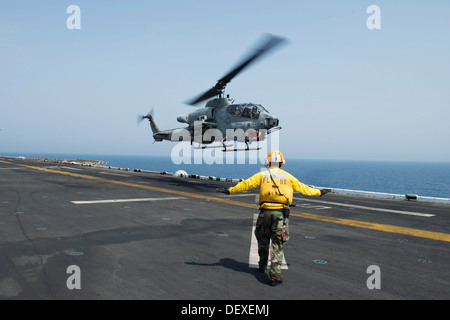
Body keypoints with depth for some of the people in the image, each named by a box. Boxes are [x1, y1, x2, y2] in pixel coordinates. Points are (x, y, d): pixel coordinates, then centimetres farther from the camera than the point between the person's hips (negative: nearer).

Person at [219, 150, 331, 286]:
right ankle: (275, 276, -1)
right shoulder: (287, 176, 6)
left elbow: (245, 184, 4)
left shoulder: (262, 175, 4)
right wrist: (319, 192, 28)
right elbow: (302, 188, 14)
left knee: (263, 239, 21)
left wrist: (230, 190, 15)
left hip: (265, 212, 1)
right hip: (281, 213, -1)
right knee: (277, 244, 3)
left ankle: (262, 265, 38)